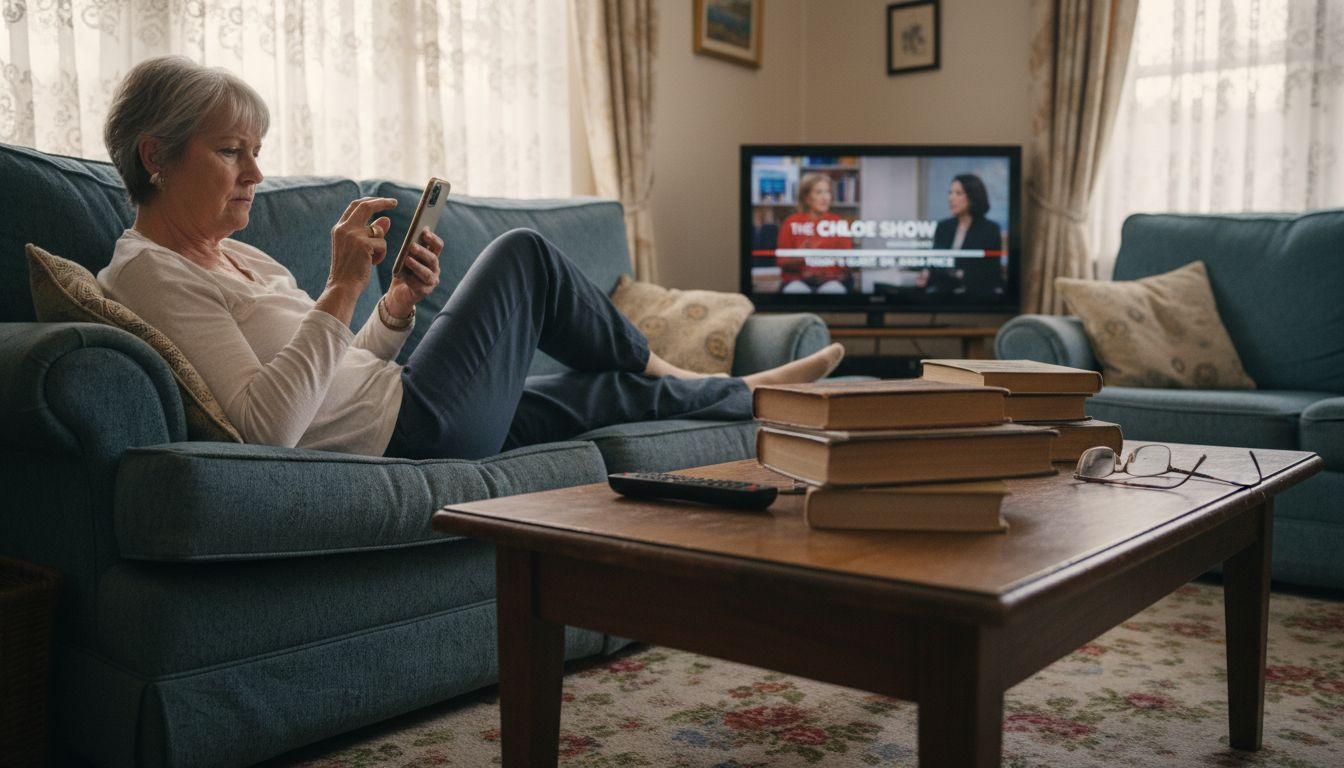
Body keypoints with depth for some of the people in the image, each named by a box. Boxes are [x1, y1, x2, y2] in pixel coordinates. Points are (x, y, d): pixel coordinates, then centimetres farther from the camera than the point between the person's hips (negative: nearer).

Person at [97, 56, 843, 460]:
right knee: (522, 254, 2)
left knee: (609, 389, 14)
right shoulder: (146, 274, -13)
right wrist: (343, 287, -27)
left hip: (404, 411, 9)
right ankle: (668, 373, 23)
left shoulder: (234, 255, 15)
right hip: (409, 428, -9)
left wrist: (399, 304, -1)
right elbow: (267, 424, -26)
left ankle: (755, 394, 38)